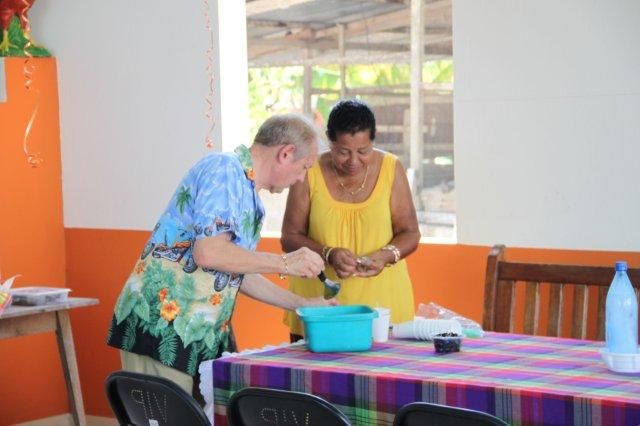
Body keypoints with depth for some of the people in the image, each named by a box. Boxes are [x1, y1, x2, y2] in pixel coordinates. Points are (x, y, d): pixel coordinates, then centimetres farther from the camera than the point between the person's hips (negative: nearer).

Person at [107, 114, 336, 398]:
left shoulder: (249, 196, 16)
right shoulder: (225, 170, -13)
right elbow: (209, 253, -24)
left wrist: (300, 304, 22)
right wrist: (284, 263, -13)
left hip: (200, 337, 9)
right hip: (160, 327, -9)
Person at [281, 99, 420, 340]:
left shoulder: (391, 169, 0)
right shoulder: (309, 173, -4)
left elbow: (410, 233, 5)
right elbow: (290, 237, 0)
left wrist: (386, 255, -16)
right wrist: (328, 254, -18)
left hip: (382, 301, 1)